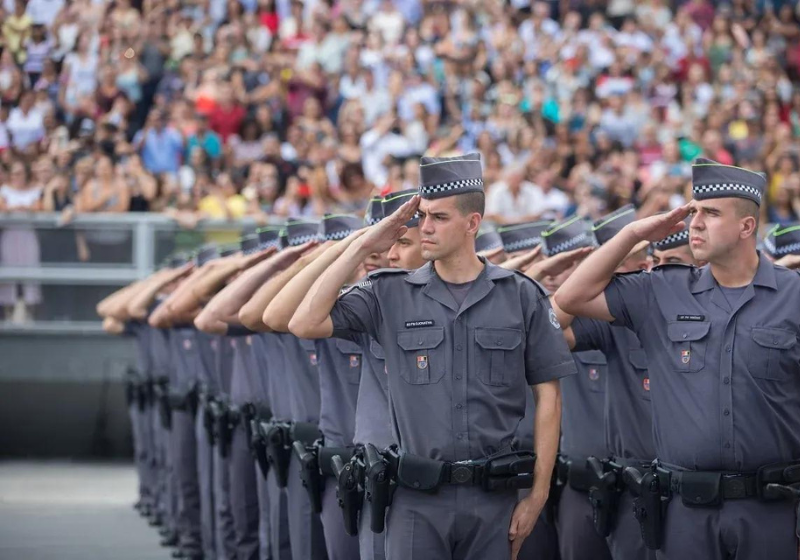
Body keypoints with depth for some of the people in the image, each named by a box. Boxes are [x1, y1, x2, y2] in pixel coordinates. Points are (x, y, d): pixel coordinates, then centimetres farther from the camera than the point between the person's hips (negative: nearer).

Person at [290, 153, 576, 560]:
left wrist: (538, 495, -1)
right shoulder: (390, 295, 4)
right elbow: (305, 324, -5)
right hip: (418, 498, 0)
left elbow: (547, 395, 4)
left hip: (494, 497, 0)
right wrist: (362, 247, -4)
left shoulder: (520, 297, 2)